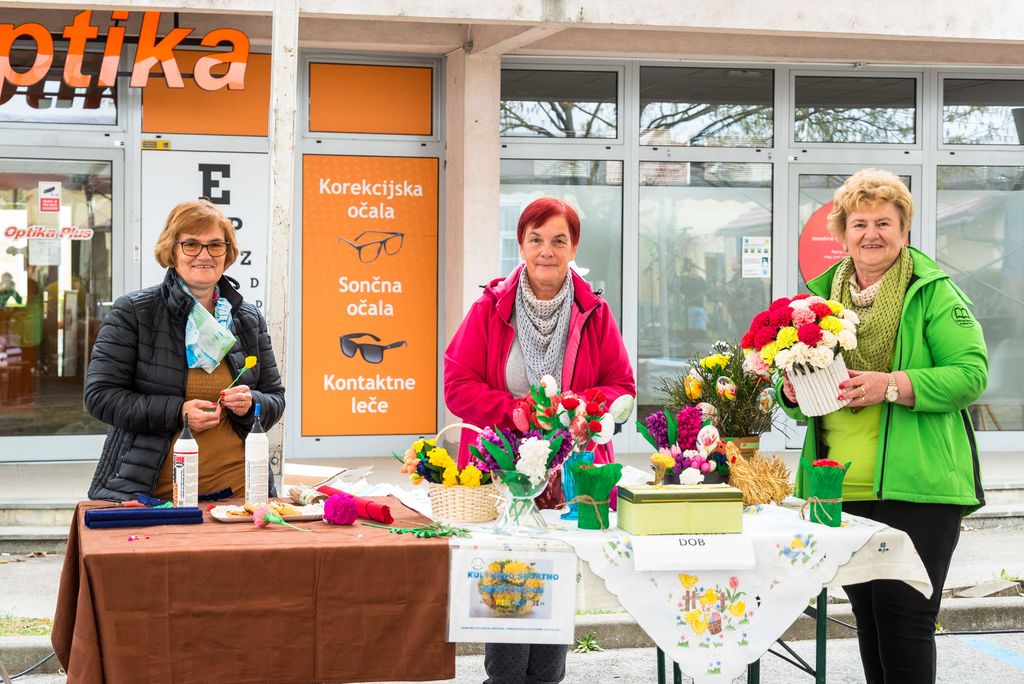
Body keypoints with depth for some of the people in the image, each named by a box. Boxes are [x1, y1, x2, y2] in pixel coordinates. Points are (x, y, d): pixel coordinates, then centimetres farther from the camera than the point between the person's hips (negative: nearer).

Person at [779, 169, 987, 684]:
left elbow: (971, 373, -11)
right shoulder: (824, 294, 13)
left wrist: (893, 385, -22)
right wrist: (792, 391, -1)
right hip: (844, 487, 6)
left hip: (915, 486, -5)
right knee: (866, 615, 14)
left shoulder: (933, 291, -3)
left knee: (904, 615, -7)